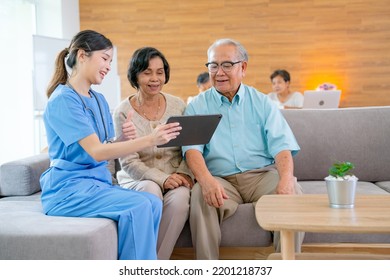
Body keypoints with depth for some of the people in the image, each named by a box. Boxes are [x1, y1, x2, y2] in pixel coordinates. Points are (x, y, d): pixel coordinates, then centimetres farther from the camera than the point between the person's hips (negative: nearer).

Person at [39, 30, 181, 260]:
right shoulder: (63, 99, -13)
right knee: (138, 207, -25)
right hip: (68, 189, -7)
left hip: (98, 183, 7)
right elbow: (95, 152, -21)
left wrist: (124, 139, -13)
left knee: (153, 203, -16)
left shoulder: (99, 100, 13)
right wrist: (149, 140, -27)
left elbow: (106, 150, 10)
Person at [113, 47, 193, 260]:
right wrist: (162, 178, -20)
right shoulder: (123, 112, -3)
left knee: (180, 198, -32)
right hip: (137, 179, -1)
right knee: (151, 191, -36)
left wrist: (183, 173, -14)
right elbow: (129, 162, -8)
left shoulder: (178, 106, 5)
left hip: (175, 180, 2)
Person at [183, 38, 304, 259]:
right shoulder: (198, 106, 11)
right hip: (220, 179, -1)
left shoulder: (262, 103, 13)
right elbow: (192, 149, -4)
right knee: (201, 194, -33)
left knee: (293, 193, -28)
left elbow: (281, 146, 2)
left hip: (262, 175, 1)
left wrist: (286, 179, -21)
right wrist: (206, 180, -27)